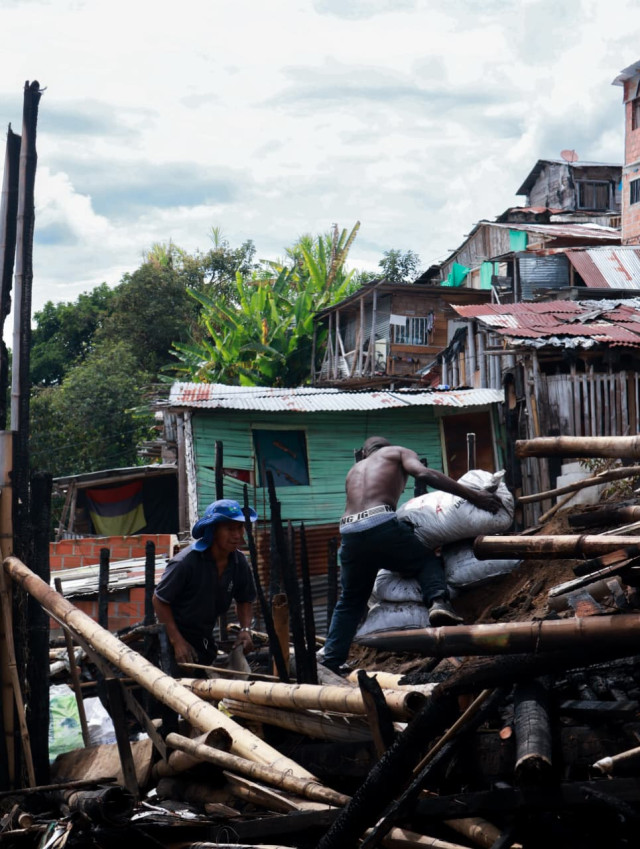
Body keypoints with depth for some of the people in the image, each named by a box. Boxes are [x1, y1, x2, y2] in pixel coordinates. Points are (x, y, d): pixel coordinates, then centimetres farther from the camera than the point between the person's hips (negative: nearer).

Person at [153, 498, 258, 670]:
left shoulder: (239, 562, -7)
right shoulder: (186, 562, -25)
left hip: (205, 640, 6)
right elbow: (159, 600, -17)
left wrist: (245, 629, -9)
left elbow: (245, 600, 10)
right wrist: (177, 641, -22)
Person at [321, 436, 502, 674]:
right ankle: (438, 601, -12)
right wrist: (473, 495, -2)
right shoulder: (397, 452, 21)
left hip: (349, 533, 4)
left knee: (351, 601, 22)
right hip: (381, 525, -4)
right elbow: (425, 474, 1)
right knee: (428, 562, 18)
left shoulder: (354, 470, 36)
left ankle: (330, 663, 15)